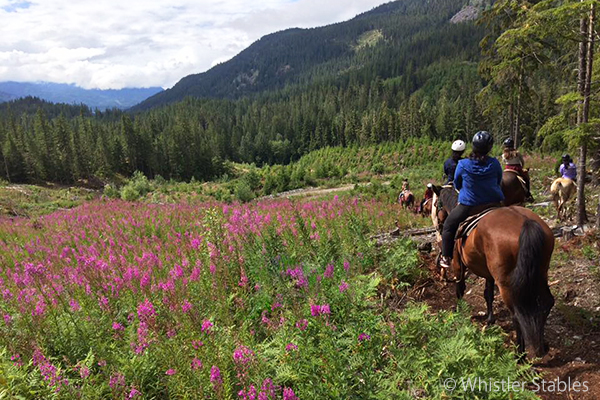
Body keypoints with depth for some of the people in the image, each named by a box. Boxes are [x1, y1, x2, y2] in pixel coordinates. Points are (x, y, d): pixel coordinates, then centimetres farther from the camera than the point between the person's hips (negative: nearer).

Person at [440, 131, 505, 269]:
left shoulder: (463, 164, -12)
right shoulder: (495, 164, -7)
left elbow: (457, 185, 3)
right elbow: (499, 182, 9)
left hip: (468, 206, -2)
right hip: (493, 204, 2)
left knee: (448, 226, 17)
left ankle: (447, 258, 20)